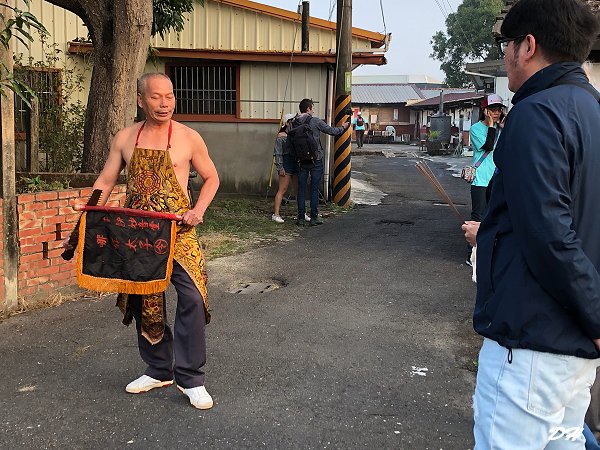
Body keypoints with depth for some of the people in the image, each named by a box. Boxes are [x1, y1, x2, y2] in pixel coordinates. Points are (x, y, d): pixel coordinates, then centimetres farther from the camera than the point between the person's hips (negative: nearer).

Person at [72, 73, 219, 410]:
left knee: (192, 297, -15)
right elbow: (106, 181, 10)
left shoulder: (188, 137, -2)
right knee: (144, 301, 11)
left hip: (177, 231, -3)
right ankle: (158, 370, 28)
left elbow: (211, 178, 6)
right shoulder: (125, 138, 7)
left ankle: (190, 378, -2)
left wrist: (198, 210, -9)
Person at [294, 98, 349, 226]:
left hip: (301, 161, 3)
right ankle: (314, 217, 8)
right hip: (316, 160, -3)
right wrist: (343, 127, 16)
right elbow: (331, 131, -2)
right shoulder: (316, 121, -9)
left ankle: (301, 218, 8)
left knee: (301, 189, 7)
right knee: (314, 189, 4)